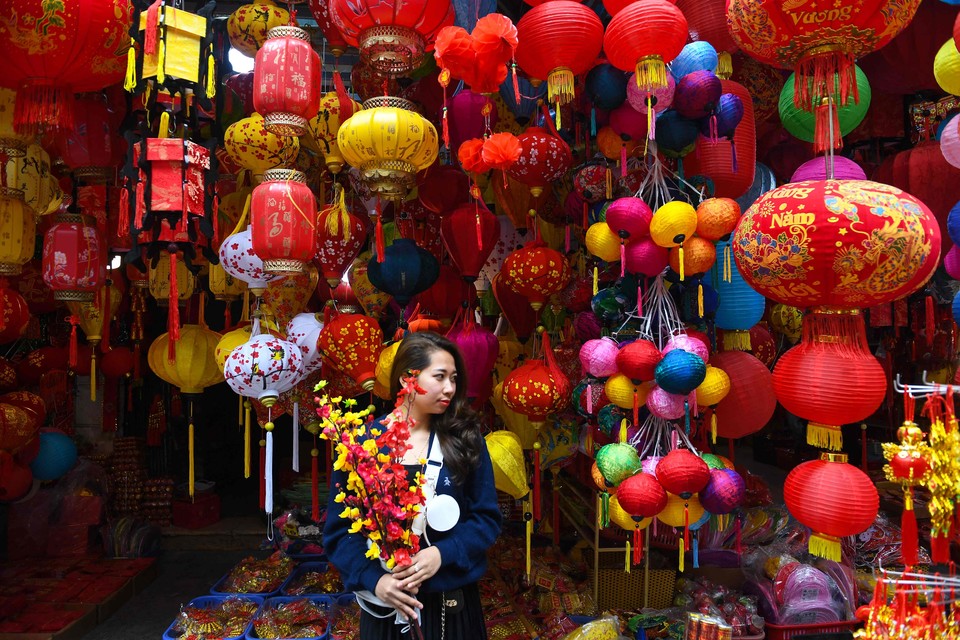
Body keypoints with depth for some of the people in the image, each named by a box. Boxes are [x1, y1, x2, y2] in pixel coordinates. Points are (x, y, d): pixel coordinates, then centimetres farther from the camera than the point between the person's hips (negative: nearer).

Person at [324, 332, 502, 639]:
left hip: (453, 600, 1)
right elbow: (339, 528, -4)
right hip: (387, 604, -1)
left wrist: (443, 553, -17)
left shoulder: (465, 438, -4)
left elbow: (487, 517, -3)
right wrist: (373, 579, -18)